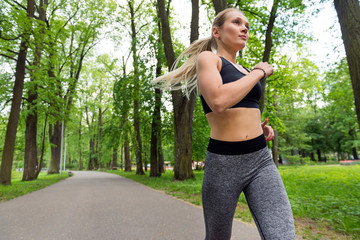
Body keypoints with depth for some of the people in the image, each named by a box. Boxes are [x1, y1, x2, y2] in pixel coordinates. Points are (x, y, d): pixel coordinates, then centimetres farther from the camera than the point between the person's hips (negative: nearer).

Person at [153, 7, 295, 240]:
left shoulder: (243, 71, 18)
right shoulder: (207, 58, -2)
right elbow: (218, 103, -23)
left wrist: (259, 126, 8)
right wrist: (259, 72, -9)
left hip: (261, 160, 6)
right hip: (223, 163, -5)